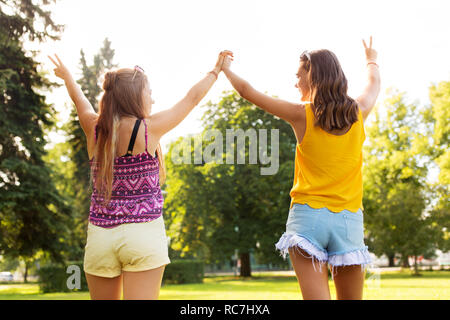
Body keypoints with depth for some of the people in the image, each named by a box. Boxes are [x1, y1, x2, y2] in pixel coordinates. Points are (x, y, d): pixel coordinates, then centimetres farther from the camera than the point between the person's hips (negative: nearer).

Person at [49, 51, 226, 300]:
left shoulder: (94, 129, 3)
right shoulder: (149, 128, -8)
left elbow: (79, 98, 25)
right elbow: (192, 98, 6)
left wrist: (66, 76, 45)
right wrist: (216, 70, 22)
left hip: (99, 235, 5)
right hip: (143, 233, -4)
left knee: (104, 299, 15)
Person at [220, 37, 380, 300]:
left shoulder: (302, 115, -2)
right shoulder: (358, 113, 6)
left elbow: (248, 92, 8)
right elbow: (375, 85, 30)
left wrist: (225, 69, 26)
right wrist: (372, 60, 50)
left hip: (308, 216, -3)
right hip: (349, 219, 3)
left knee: (316, 295, -7)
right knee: (351, 298, 11)